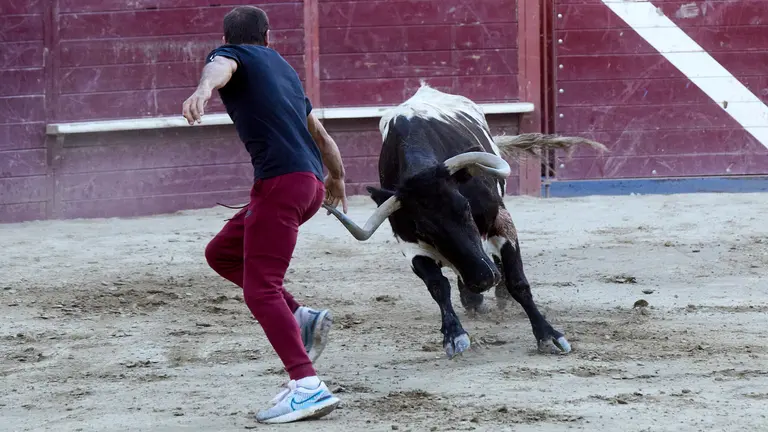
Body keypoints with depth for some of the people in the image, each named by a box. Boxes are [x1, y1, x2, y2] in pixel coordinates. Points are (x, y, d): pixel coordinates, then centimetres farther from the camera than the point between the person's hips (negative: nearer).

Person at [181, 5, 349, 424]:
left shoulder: (230, 54, 8)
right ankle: (302, 317, 13)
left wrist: (203, 89, -43)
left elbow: (219, 67, -20)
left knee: (260, 290, -11)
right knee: (221, 252, 22)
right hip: (311, 183, 8)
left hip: (280, 181, -8)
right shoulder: (281, 67, 29)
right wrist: (337, 178, 55)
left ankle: (307, 387, -22)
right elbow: (319, 133, 38)